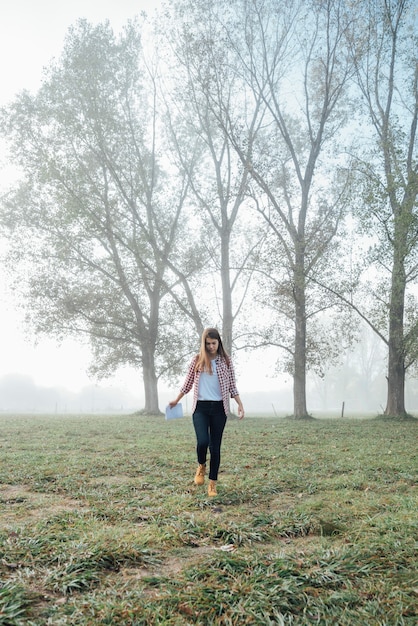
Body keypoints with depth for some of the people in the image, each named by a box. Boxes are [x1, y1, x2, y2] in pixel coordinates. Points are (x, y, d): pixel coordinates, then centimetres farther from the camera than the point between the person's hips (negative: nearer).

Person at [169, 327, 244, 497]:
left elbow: (232, 386, 5)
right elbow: (188, 383, 14)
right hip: (200, 407, 0)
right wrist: (176, 400, 19)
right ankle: (201, 466, 16)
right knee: (202, 442, -17)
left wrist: (240, 405, -4)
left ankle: (213, 483, 17)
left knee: (215, 447, 3)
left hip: (219, 408, 0)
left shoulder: (225, 360, 3)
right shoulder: (197, 360, 4)